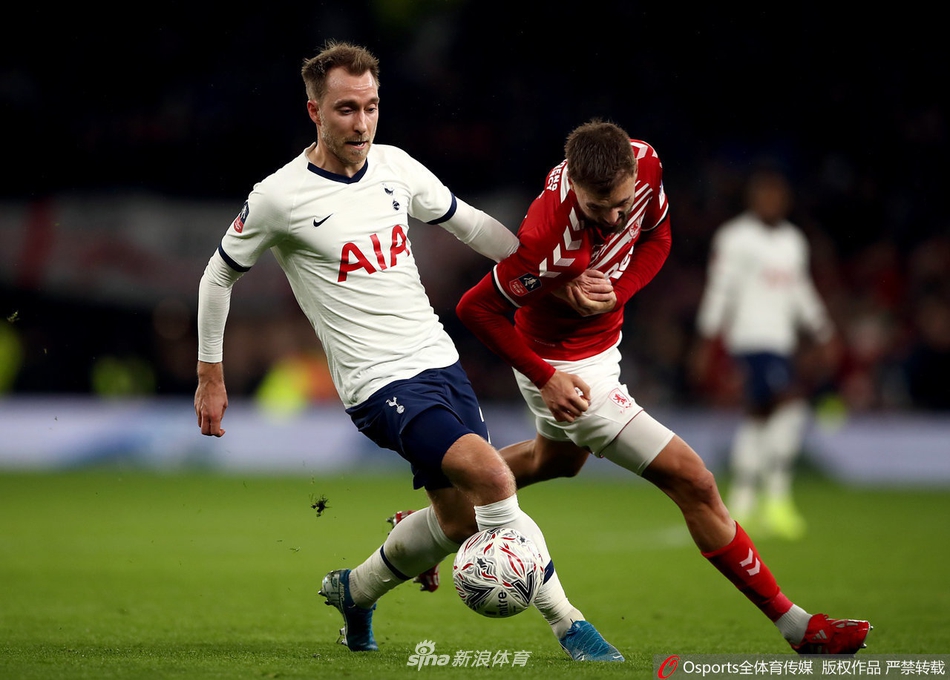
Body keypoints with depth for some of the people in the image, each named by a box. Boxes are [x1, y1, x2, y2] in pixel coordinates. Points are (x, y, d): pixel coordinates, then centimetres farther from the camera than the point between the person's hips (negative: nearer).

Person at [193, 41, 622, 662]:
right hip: (380, 384, -7)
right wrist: (211, 375, 8)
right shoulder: (279, 197, -10)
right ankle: (568, 624, -15)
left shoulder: (395, 167, 5)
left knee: (460, 521, 9)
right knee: (491, 475, -25)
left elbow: (470, 225, 18)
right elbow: (220, 275, 5)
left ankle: (355, 591, 36)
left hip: (441, 360, 7)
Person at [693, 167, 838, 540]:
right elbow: (719, 290, -7)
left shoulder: (794, 240, 15)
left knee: (758, 416, 9)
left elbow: (801, 291, 23)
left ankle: (741, 507, 16)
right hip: (750, 338, -7)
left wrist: (823, 334, 19)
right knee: (791, 404, -19)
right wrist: (708, 340, -9)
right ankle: (776, 498, -15)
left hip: (781, 341, 7)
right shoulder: (734, 237, -6)